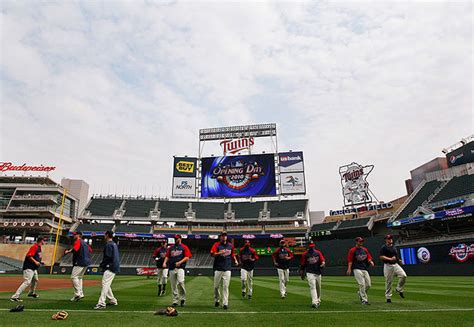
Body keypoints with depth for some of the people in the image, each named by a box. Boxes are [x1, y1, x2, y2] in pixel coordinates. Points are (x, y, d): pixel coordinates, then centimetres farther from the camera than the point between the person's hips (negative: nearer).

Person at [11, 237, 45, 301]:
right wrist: (35, 262, -28)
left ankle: (31, 293, 43)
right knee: (27, 282, -17)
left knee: (35, 280, 24)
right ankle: (15, 297, -16)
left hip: (34, 268, 11)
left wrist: (39, 262, 14)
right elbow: (29, 256, -24)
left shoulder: (39, 247, 14)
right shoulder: (34, 247, -16)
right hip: (29, 267, -11)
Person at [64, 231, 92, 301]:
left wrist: (68, 251, -13)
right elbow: (90, 250, 21)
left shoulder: (78, 241, -6)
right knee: (79, 277, 18)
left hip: (80, 262, -10)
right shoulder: (84, 242, 22)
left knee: (73, 277, -8)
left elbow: (75, 249, -25)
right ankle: (80, 293, 18)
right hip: (86, 262, 10)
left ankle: (77, 294, -11)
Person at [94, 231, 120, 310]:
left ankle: (101, 303, -17)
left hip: (110, 267, -10)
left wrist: (101, 265, -7)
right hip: (114, 267, 10)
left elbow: (107, 257, -20)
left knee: (105, 284, -13)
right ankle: (113, 301, 23)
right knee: (107, 284, 17)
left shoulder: (108, 245, -13)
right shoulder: (114, 244, 18)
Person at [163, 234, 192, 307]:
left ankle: (182, 299, -3)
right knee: (173, 285, 5)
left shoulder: (184, 247, 6)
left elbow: (187, 257, -2)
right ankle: (175, 301, 15)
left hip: (180, 267, -4)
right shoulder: (171, 247, 20)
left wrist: (180, 262, -15)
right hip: (171, 268, 5)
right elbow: (167, 256, 19)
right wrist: (164, 262, -1)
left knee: (180, 282, -21)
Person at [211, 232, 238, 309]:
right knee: (216, 286, 7)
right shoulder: (216, 245, 0)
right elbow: (212, 254, -11)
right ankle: (217, 300, 28)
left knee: (226, 286, -1)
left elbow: (233, 254, 23)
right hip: (218, 269, -2)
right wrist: (220, 253, -25)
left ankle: (225, 303, 2)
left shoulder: (230, 245, 12)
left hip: (227, 269, 2)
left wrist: (235, 260, 5)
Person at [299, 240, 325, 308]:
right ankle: (314, 302, -23)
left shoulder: (318, 252, 7)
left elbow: (323, 260, 0)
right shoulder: (305, 254, -1)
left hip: (318, 273, 4)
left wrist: (323, 264, -23)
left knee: (318, 287, 14)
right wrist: (302, 274, 4)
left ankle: (318, 301, 32)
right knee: (312, 287, -17)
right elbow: (302, 265, 3)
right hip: (310, 273, -4)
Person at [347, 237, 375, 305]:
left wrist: (371, 261, -8)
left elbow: (369, 258, 15)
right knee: (362, 284, -13)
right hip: (357, 269, -6)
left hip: (365, 269, 6)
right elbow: (350, 261, -5)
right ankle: (364, 300, -5)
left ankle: (360, 293, 30)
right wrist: (349, 269, -16)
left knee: (368, 284, 4)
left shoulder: (365, 249, 15)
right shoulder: (352, 250, -1)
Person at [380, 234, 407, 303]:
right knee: (388, 282, -1)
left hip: (395, 265, 6)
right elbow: (381, 257, -14)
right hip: (388, 266, -6)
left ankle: (399, 289, 6)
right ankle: (388, 297, 12)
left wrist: (399, 260, 10)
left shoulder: (394, 247, 16)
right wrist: (390, 259, -23)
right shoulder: (384, 248, -6)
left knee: (403, 275, -15)